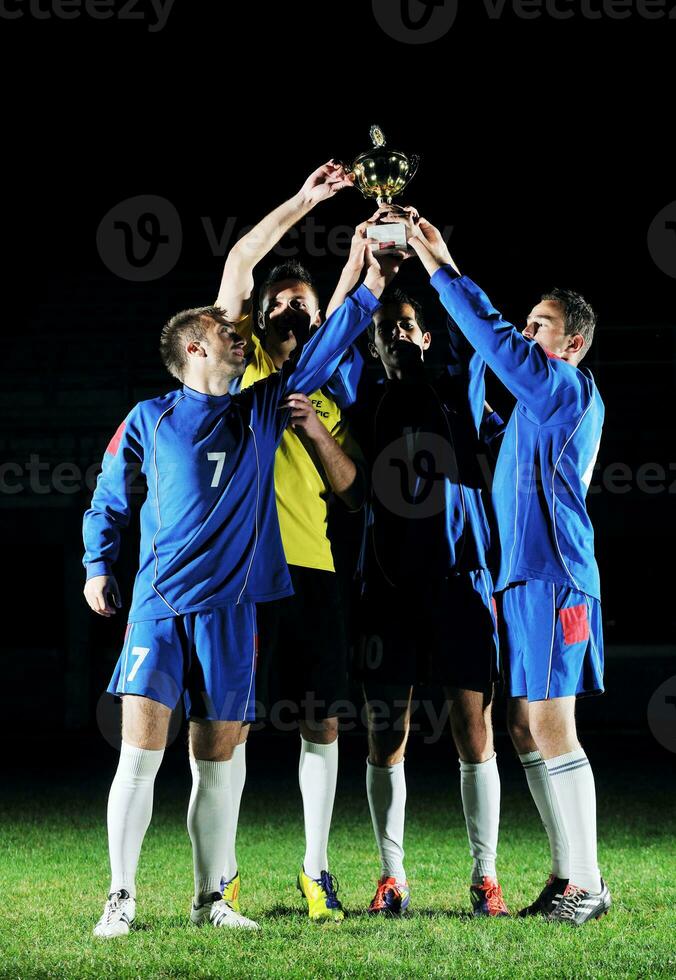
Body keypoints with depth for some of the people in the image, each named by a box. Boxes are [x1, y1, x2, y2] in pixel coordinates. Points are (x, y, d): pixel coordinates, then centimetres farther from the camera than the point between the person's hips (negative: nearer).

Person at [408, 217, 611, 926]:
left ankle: (587, 883, -4)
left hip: (551, 580, -9)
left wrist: (444, 271, -8)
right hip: (521, 577, 9)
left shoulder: (569, 387, -5)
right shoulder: (542, 405, 21)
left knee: (550, 729, -9)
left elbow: (495, 339, -13)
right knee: (525, 730, 9)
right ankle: (568, 876, 14)